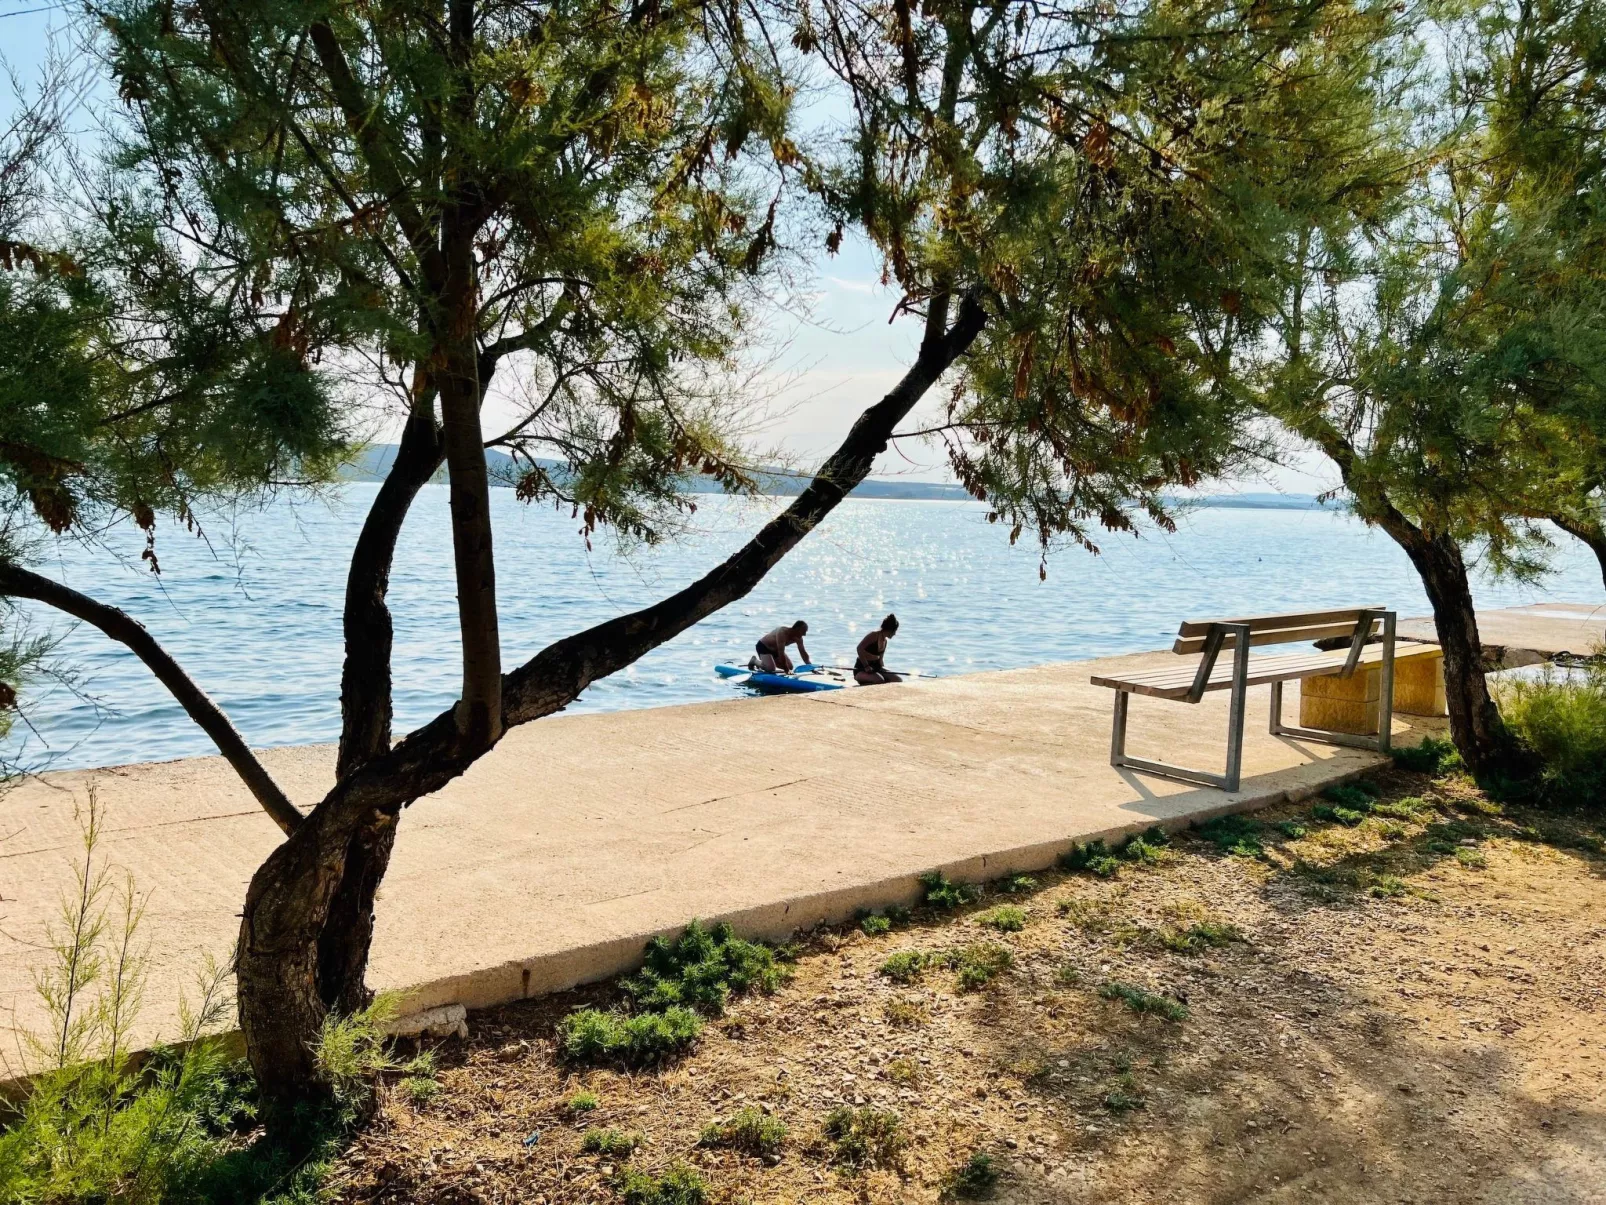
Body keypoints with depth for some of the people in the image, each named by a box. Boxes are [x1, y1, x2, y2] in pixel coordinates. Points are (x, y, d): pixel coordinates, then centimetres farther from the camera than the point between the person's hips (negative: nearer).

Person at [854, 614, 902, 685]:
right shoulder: (875, 635, -15)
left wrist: (885, 671, 5)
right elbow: (860, 648, -26)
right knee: (880, 681, -36)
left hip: (876, 667, 9)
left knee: (899, 681, -4)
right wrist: (866, 666, -28)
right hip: (861, 669, -9)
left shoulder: (885, 641, 12)